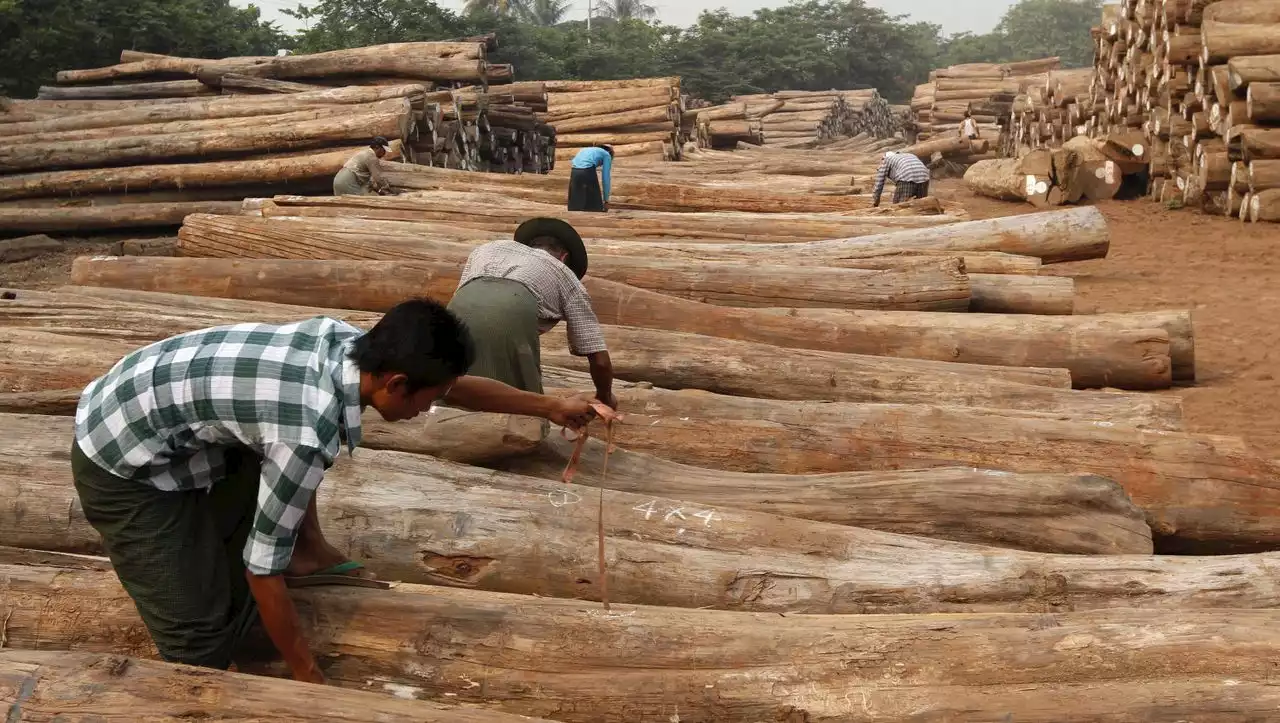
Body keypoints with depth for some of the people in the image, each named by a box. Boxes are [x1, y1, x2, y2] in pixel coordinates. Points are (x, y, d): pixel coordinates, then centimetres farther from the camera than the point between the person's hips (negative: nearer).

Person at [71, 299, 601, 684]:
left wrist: (548, 406, 17)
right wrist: (308, 676, -9)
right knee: (203, 637, -9)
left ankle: (308, 553, 25)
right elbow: (262, 566, -20)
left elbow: (453, 385, 9)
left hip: (147, 404, 8)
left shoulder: (345, 342, -9)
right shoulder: (308, 432, -31)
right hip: (124, 465, -8)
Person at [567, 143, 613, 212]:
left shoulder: (585, 150, 38)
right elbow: (605, 178, 12)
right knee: (594, 207, 6)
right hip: (588, 172, -5)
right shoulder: (606, 155, 22)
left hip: (574, 172, 5)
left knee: (575, 207, 9)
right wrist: (606, 200, 14)